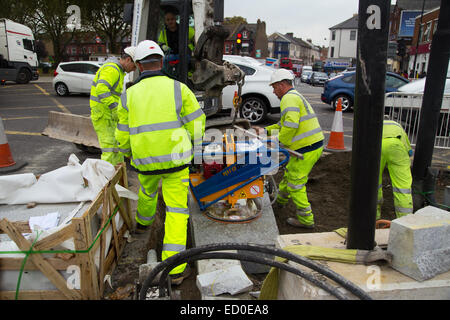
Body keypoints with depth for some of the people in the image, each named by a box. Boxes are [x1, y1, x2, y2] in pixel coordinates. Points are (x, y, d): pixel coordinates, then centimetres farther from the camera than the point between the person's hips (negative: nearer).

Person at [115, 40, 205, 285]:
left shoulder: (129, 95, 3)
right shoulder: (178, 88, -3)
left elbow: (122, 137, 9)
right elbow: (197, 123, -2)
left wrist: (130, 155, 28)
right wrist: (191, 145, 17)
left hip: (145, 162, 3)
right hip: (175, 161, -2)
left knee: (148, 191, 32)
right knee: (176, 210, 4)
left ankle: (143, 222, 60)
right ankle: (175, 269, 2)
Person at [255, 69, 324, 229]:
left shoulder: (289, 98, -14)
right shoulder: (296, 96, 21)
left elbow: (290, 125, -28)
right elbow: (284, 124, 24)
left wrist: (279, 141, -13)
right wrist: (265, 130, 19)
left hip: (306, 150, -11)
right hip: (314, 145, 11)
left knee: (296, 184, 0)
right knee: (289, 173, 27)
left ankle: (306, 219, 11)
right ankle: (280, 200, 49)